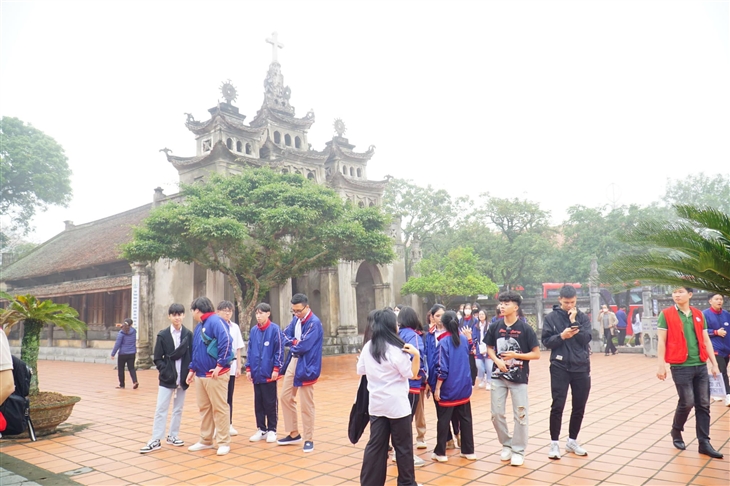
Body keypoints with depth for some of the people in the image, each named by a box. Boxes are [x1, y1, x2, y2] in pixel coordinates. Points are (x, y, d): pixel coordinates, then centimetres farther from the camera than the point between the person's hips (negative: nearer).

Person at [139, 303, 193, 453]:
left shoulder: (188, 335, -2)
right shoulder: (163, 335, -3)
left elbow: (192, 356, 0)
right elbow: (157, 358, -1)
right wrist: (166, 372, -10)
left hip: (182, 379, 1)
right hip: (167, 379, -1)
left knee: (178, 409, 11)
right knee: (161, 409, 0)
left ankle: (173, 436, 24)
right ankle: (156, 440, 6)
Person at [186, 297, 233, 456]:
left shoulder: (215, 321, -13)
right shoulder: (199, 326, 16)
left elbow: (226, 342, -23)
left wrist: (220, 365, -21)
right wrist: (192, 369, 16)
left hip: (216, 374, -9)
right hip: (200, 374, 9)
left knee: (219, 408, -1)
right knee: (204, 408, 14)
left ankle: (224, 443, 7)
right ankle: (206, 440, 25)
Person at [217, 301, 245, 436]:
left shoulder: (235, 327, 5)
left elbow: (238, 349, 8)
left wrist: (238, 367, 7)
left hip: (231, 365, 3)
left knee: (229, 396, 10)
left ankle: (229, 425, 21)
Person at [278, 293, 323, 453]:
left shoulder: (314, 322, -18)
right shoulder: (296, 319, 8)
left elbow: (304, 346, -24)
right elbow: (285, 336, 6)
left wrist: (292, 345, -4)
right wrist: (295, 342, -13)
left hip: (306, 366, -8)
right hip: (293, 362, 9)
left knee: (306, 404, -1)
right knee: (285, 397, 13)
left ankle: (309, 439, 12)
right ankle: (294, 434, 26)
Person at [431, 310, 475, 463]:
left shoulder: (444, 342, -15)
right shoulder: (464, 339, 3)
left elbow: (442, 369, -17)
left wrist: (437, 388, -11)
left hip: (448, 388, -5)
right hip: (464, 387, 5)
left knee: (443, 420, 5)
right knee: (465, 419, 13)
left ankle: (440, 452, 13)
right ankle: (468, 451, 20)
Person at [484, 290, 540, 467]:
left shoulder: (525, 328, -10)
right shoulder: (496, 326, 0)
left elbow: (536, 354, -7)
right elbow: (489, 348, 10)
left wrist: (515, 355, -19)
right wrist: (497, 360, -10)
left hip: (519, 378, -3)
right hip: (499, 376, 3)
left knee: (520, 415, 4)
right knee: (496, 414, 7)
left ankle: (518, 450, 20)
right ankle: (506, 444, 28)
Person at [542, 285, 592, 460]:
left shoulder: (583, 317, 5)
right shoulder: (551, 317, -1)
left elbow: (586, 339, -7)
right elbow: (546, 341, -5)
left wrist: (573, 321, -15)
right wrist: (561, 336, -21)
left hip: (581, 368, 3)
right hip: (559, 367, -3)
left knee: (579, 407, 10)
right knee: (557, 406, -3)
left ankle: (572, 441, 26)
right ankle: (554, 443, 8)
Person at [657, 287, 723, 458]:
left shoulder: (699, 315, 9)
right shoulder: (666, 314, -4)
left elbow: (706, 341, 12)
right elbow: (661, 341, -5)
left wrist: (714, 364, 8)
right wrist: (661, 366, -10)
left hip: (701, 366, 5)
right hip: (680, 366, -4)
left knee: (703, 405, 6)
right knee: (687, 402, -4)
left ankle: (704, 443, 15)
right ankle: (676, 431, 21)